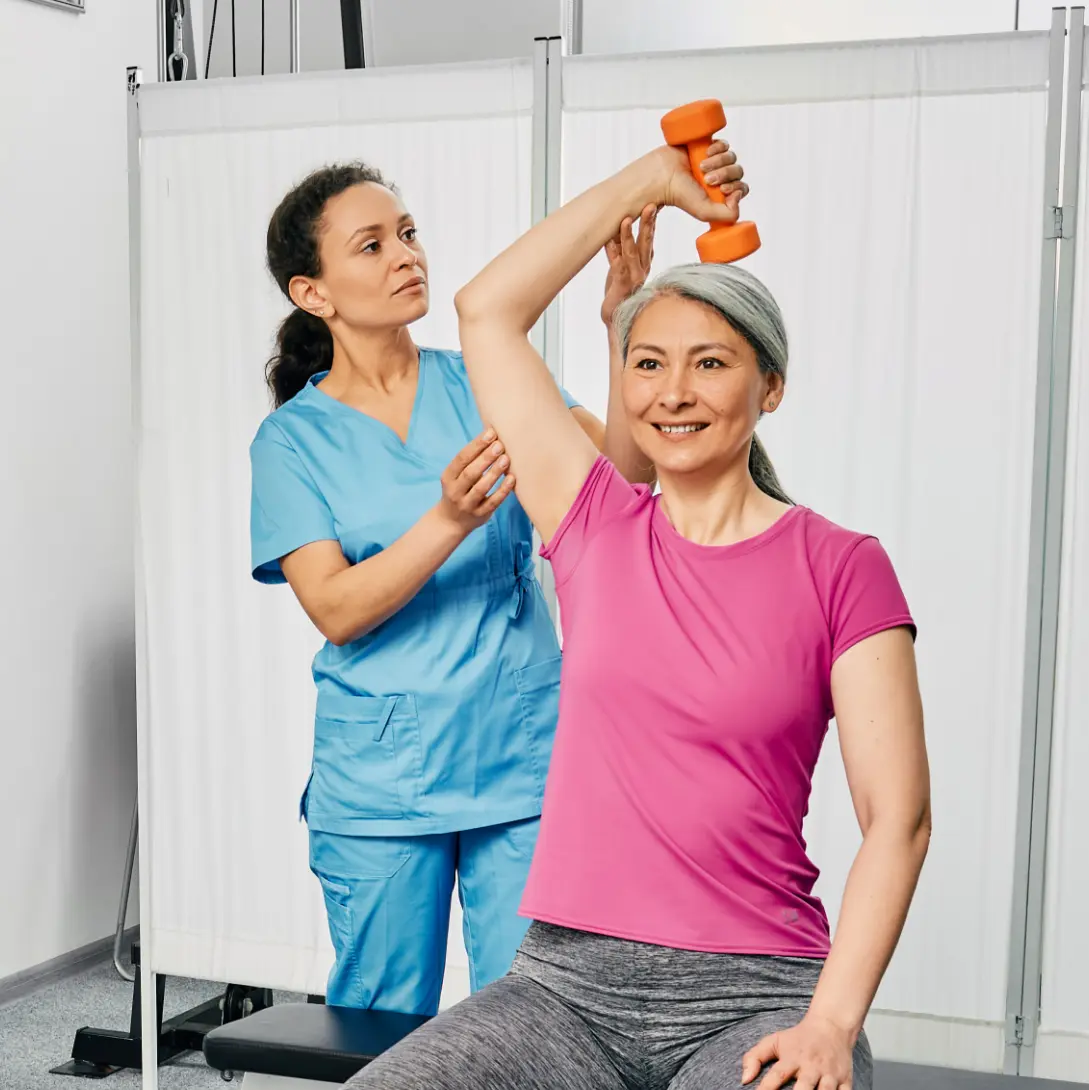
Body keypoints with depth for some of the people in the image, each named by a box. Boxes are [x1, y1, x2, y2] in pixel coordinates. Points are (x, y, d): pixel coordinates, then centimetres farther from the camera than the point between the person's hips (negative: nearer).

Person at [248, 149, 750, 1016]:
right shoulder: (293, 438, 0)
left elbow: (623, 468, -11)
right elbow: (337, 610, -11)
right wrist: (449, 522, -25)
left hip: (523, 758, 1)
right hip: (379, 781, -1)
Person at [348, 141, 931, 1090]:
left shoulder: (842, 569, 1)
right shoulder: (598, 530, 8)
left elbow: (897, 818, -3)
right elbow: (487, 310, 10)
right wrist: (650, 181, 13)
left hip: (756, 993, -2)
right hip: (570, 981, 3)